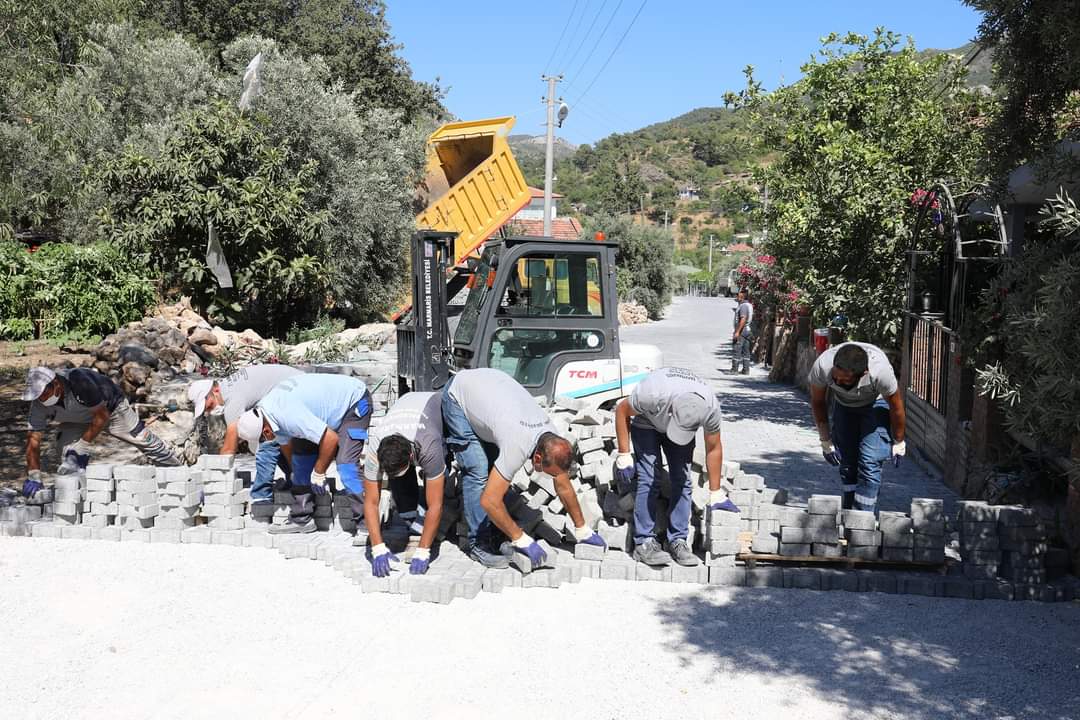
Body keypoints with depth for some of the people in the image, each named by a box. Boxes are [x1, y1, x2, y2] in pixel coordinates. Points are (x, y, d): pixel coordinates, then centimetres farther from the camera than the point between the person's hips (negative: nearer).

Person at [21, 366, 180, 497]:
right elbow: (33, 439, -27)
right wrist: (33, 476, -36)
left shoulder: (79, 381, -43)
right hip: (78, 419, 4)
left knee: (144, 440, 3)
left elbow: (102, 415, -32)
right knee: (68, 453, -18)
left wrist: (84, 445, -32)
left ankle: (176, 468, 25)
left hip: (110, 407, -4)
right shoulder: (39, 404, -28)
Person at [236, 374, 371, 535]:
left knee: (345, 464, -22)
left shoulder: (289, 415, -36)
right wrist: (295, 473, 25)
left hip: (355, 402, -9)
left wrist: (318, 474, -17)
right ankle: (301, 519, 9)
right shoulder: (263, 409, -5)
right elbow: (285, 442, 14)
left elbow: (331, 439, -32)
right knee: (301, 456, 3)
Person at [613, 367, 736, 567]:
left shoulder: (711, 408, -33)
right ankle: (644, 543, -11)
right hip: (647, 422, -2)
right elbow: (622, 410, -21)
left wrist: (716, 494, -7)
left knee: (682, 480, -8)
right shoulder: (652, 394, -43)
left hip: (682, 423, 3)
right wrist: (624, 456, -21)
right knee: (648, 480, -15)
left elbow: (713, 449, -15)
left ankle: (678, 541, 0)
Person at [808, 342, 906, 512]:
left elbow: (896, 407, -20)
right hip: (843, 403, 3)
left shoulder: (880, 371, -41)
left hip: (876, 403, -3)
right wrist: (826, 441, -5)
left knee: (869, 462, -16)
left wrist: (898, 443, -6)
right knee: (847, 463, 2)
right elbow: (818, 402, -12)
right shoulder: (822, 366, -35)